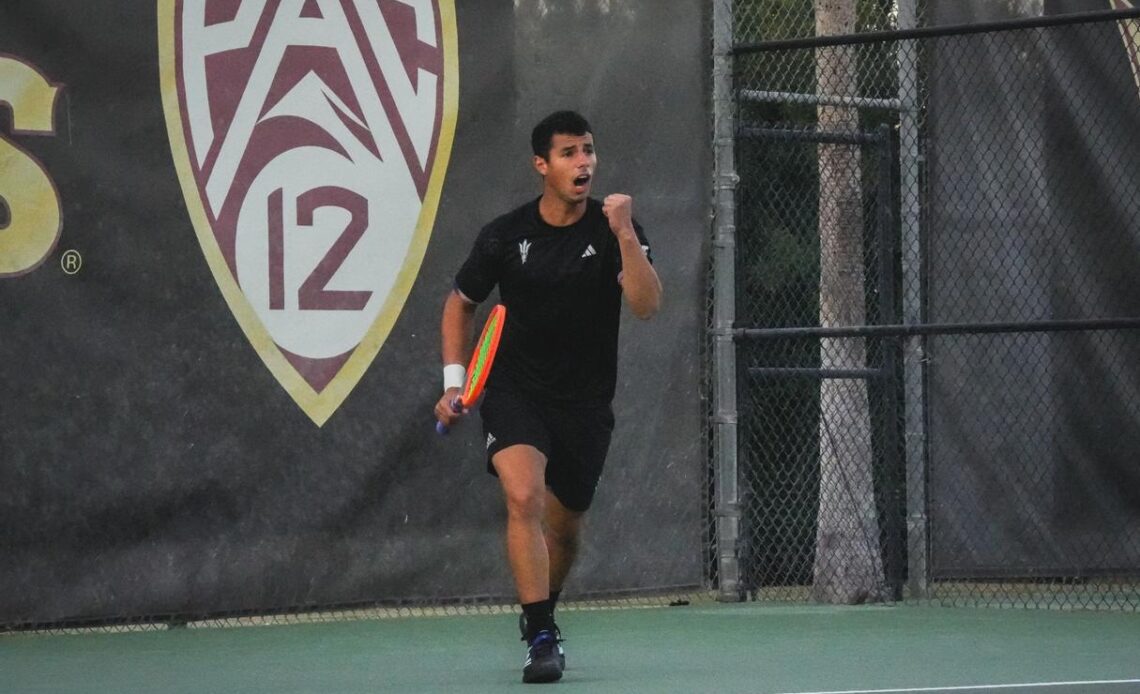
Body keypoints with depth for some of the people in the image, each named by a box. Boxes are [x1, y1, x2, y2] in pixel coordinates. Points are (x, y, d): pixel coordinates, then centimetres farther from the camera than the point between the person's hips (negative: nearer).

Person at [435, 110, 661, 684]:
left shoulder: (615, 229, -6)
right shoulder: (505, 236, -5)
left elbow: (646, 306, -20)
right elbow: (460, 305, 10)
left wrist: (626, 235, -31)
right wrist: (454, 380, 1)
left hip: (586, 402, 2)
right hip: (515, 393, -1)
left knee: (564, 528, 13)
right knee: (524, 497, -25)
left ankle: (539, 616, 42)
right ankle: (541, 640, -25)